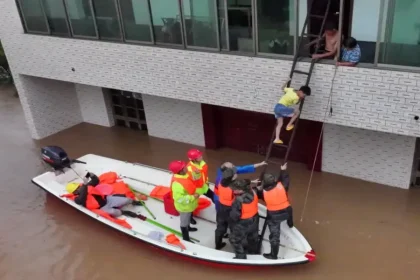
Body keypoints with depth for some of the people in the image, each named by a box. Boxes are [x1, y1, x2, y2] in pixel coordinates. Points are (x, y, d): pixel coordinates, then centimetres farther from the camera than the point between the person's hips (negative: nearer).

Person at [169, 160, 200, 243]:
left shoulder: (183, 174, -13)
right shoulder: (177, 184, -40)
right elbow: (179, 199, -35)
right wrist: (193, 197, -32)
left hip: (189, 204, 8)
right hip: (184, 206, -8)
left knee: (188, 217, 34)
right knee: (184, 222, 15)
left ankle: (188, 227, 61)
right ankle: (186, 238, 37)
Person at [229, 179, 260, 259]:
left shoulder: (238, 200, -37)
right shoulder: (253, 193, -20)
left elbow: (234, 216, -27)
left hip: (242, 224, -6)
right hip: (254, 221, 7)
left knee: (235, 240, 18)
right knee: (253, 237, 31)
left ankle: (241, 256, 31)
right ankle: (254, 251, 55)